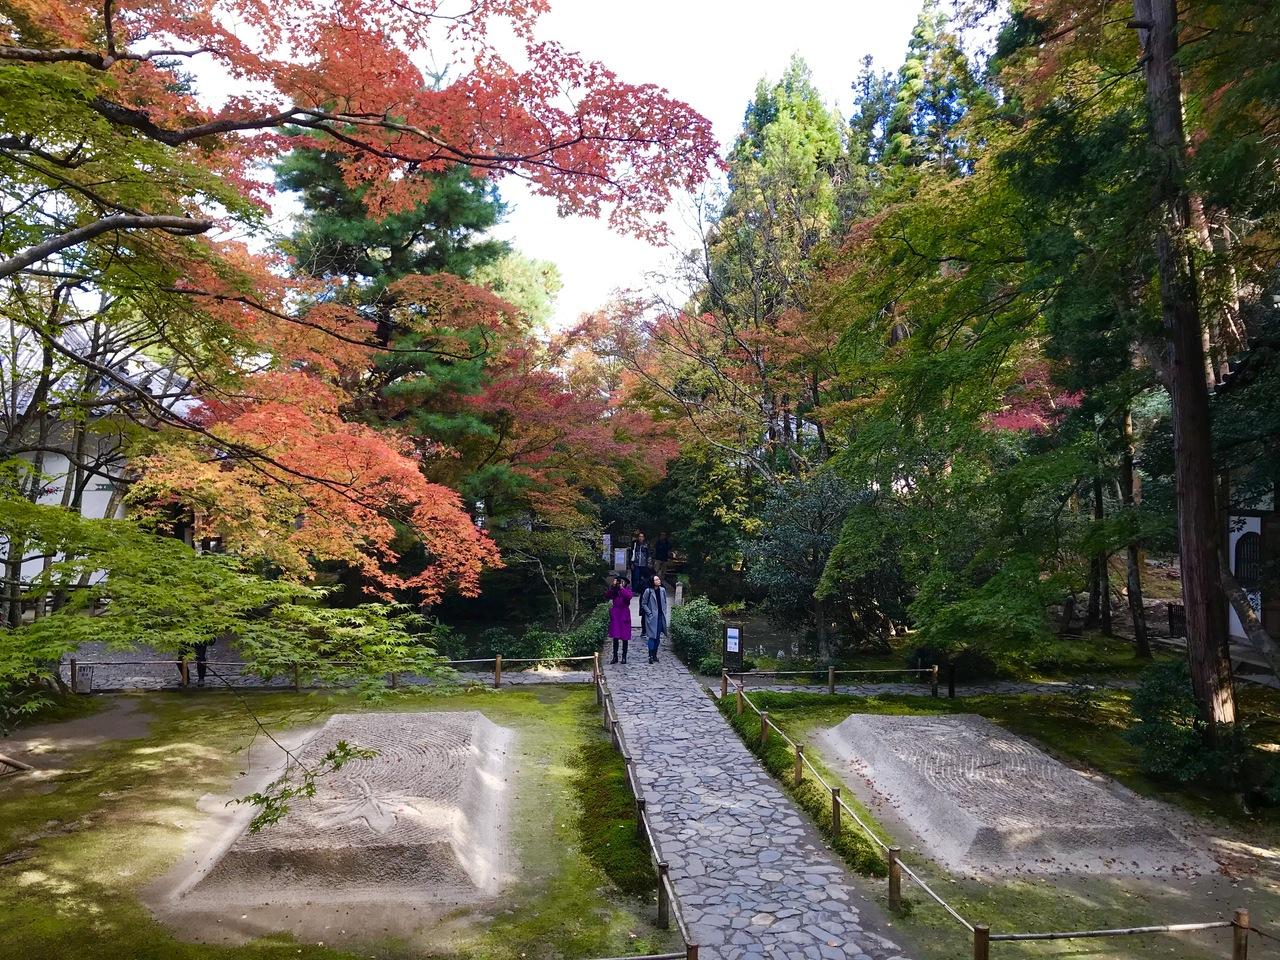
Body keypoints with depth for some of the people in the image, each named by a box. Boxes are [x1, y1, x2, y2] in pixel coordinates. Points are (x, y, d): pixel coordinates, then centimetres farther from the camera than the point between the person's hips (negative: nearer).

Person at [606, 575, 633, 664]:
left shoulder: (627, 590, 1)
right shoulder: (614, 590, 8)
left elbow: (629, 596, -20)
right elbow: (607, 597, -8)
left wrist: (621, 588, -17)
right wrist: (613, 586, -12)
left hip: (624, 614, -2)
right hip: (615, 614, 2)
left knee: (625, 637, 2)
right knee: (615, 637, 4)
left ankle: (624, 657, 11)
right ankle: (615, 657, 11)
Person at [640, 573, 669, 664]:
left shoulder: (662, 590, 4)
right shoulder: (648, 591, -9)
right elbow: (643, 603, -4)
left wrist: (664, 612, 6)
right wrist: (650, 613, -10)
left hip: (660, 617, 5)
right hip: (652, 618, -5)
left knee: (658, 637, 8)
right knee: (652, 636, -7)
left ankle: (655, 655, 18)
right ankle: (651, 656, 0)